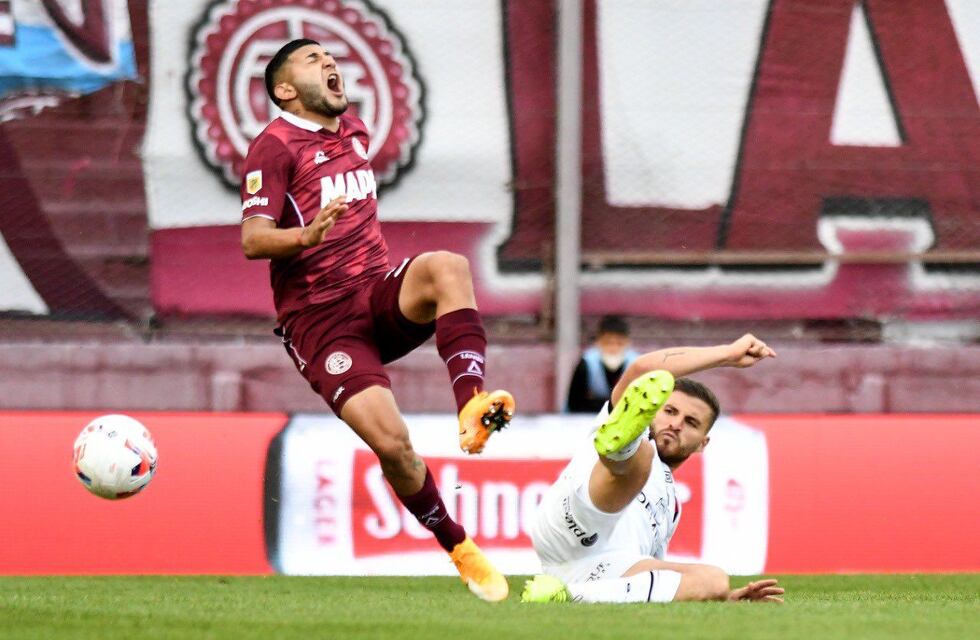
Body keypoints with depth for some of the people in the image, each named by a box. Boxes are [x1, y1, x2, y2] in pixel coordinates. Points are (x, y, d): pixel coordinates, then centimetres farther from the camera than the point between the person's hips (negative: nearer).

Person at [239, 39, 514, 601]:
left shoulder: (355, 130, 17)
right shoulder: (275, 146, -5)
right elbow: (253, 239, -18)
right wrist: (305, 236, -35)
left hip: (380, 295, 5)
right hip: (319, 321, -5)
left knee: (448, 267, -30)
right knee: (392, 442, -23)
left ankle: (473, 407, -39)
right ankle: (459, 548, -4)